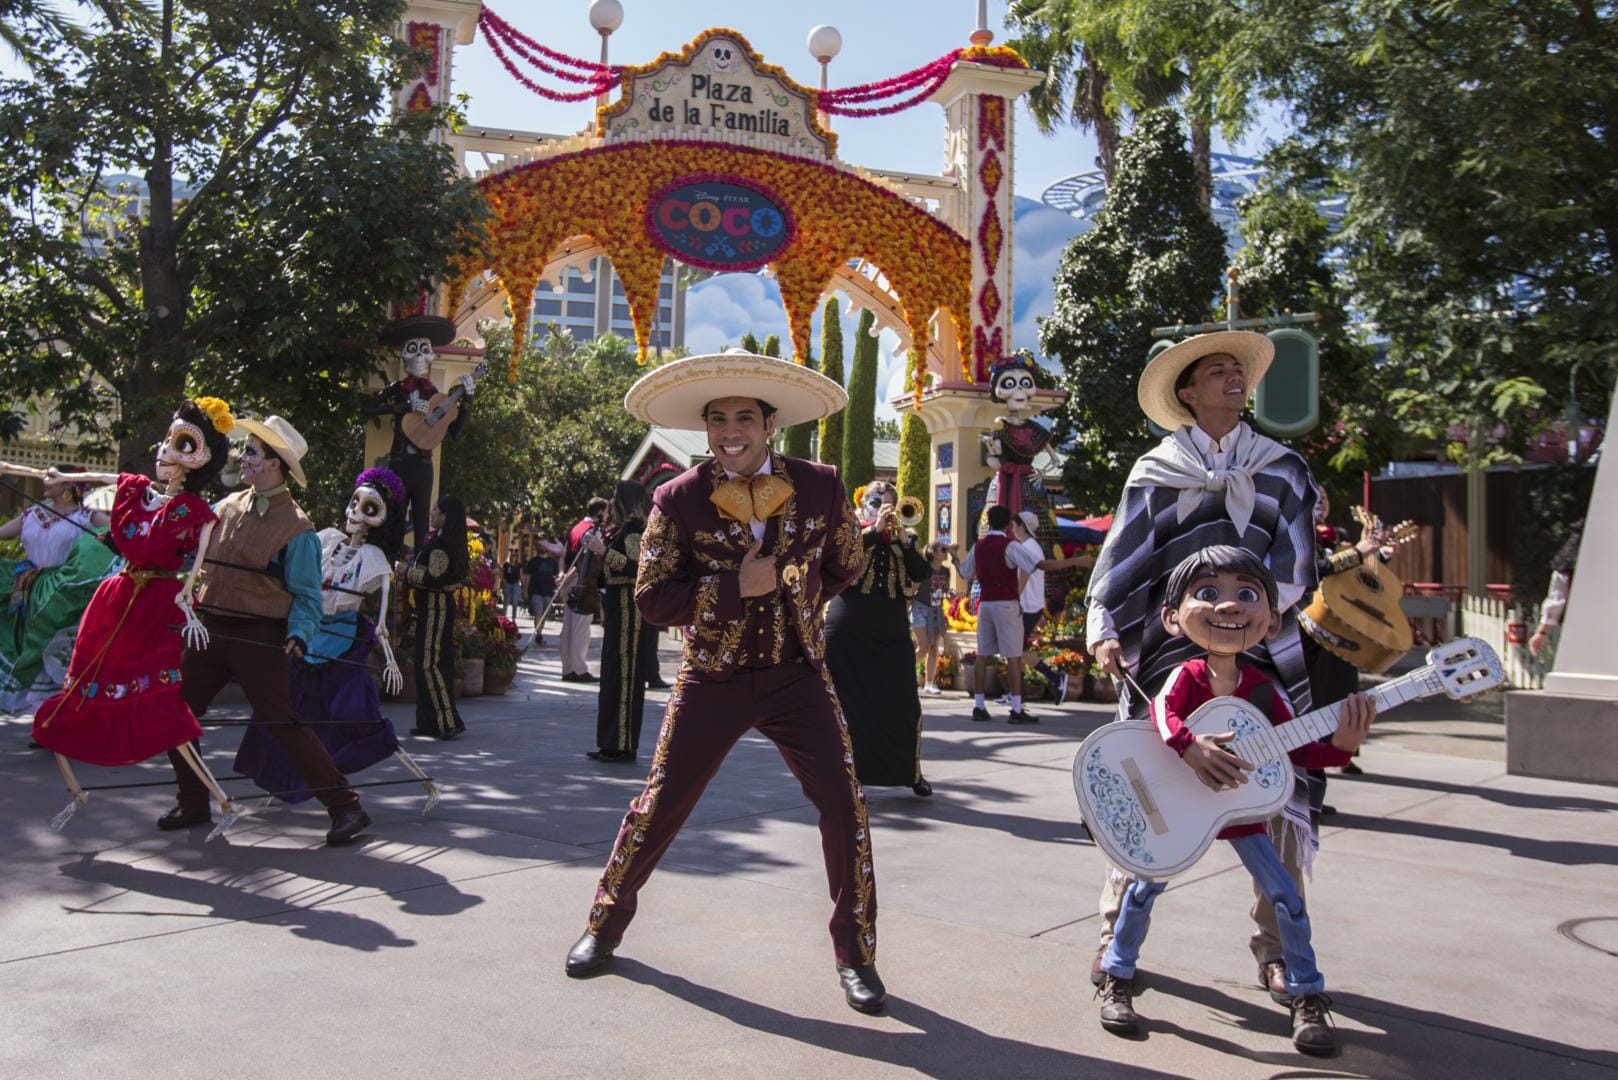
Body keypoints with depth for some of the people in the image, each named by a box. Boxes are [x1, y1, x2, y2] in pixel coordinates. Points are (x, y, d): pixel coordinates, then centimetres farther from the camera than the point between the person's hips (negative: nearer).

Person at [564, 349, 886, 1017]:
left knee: (842, 802, -8)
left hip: (797, 673, 1)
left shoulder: (820, 487, -2)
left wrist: (790, 595, 4)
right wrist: (735, 588, -18)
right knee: (661, 804, 4)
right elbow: (652, 598, -9)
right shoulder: (679, 499, -6)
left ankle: (854, 953, 11)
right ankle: (606, 922, 30)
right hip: (711, 679, -1)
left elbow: (843, 567, 15)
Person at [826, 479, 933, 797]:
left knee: (903, 703, 1)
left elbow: (923, 574, 2)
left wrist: (905, 542, -9)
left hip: (892, 634, 2)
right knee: (846, 701, 2)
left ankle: (911, 771, 16)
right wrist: (875, 529, -16)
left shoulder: (902, 538, 16)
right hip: (848, 633, -2)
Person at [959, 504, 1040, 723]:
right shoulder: (1010, 545, -8)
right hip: (1006, 604, -6)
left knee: (982, 656, 8)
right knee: (1013, 657, -4)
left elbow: (965, 574, 21)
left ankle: (978, 706, 9)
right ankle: (1017, 709, -5)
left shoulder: (978, 546, 9)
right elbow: (1034, 568, -18)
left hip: (984, 604, 6)